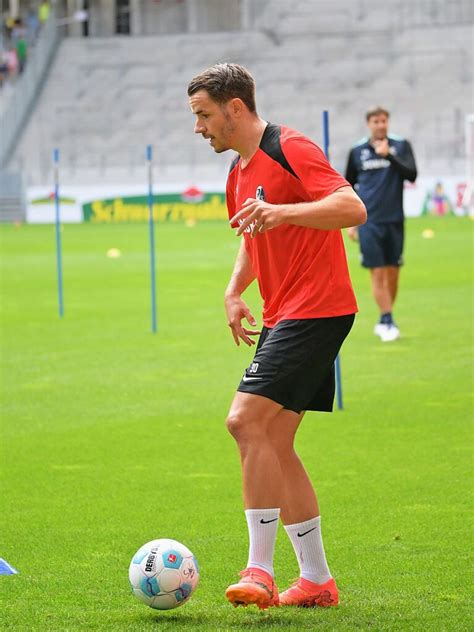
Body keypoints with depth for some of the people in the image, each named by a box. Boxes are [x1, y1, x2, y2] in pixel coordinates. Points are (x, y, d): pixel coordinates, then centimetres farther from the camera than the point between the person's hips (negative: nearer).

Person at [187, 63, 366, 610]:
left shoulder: (290, 149, -12)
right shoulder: (239, 173, 17)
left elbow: (353, 208, -23)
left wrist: (282, 212, -36)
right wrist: (234, 291, 15)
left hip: (317, 309, -10)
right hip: (283, 317, 10)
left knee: (245, 420, -18)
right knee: (272, 443, 7)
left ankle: (260, 568, -13)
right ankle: (316, 579, 12)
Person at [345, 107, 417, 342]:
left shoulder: (400, 146, 4)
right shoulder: (357, 151, 6)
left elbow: (411, 174, -11)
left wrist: (389, 155, -22)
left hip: (394, 220, 1)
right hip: (369, 222, -1)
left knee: (393, 272, 6)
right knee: (377, 272, -9)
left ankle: (384, 322, 18)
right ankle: (387, 321, -9)